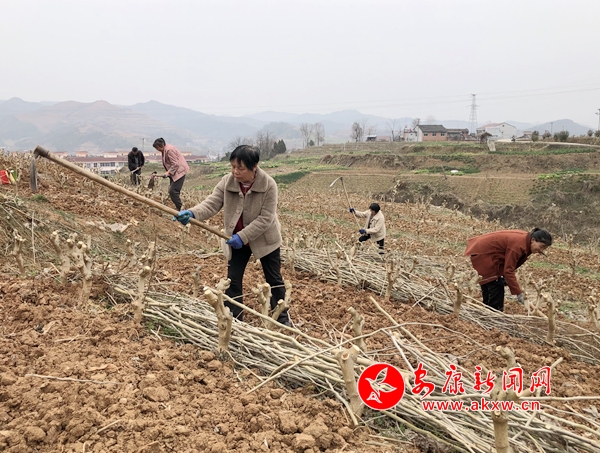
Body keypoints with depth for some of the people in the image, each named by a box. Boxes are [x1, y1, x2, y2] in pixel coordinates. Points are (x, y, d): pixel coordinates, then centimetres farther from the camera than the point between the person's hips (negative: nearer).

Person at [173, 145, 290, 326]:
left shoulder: (268, 185, -25)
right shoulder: (227, 182, -15)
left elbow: (265, 218, -26)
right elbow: (211, 204, -19)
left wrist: (243, 236, -30)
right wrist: (192, 213, -39)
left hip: (265, 239, -3)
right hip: (237, 240, 3)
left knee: (274, 279, 12)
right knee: (233, 280, 4)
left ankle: (282, 317, 31)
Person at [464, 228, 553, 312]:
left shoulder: (525, 239, -1)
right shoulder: (518, 245, -29)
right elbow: (508, 270, -26)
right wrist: (518, 293, -22)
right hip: (482, 254, -10)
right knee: (496, 286, -8)